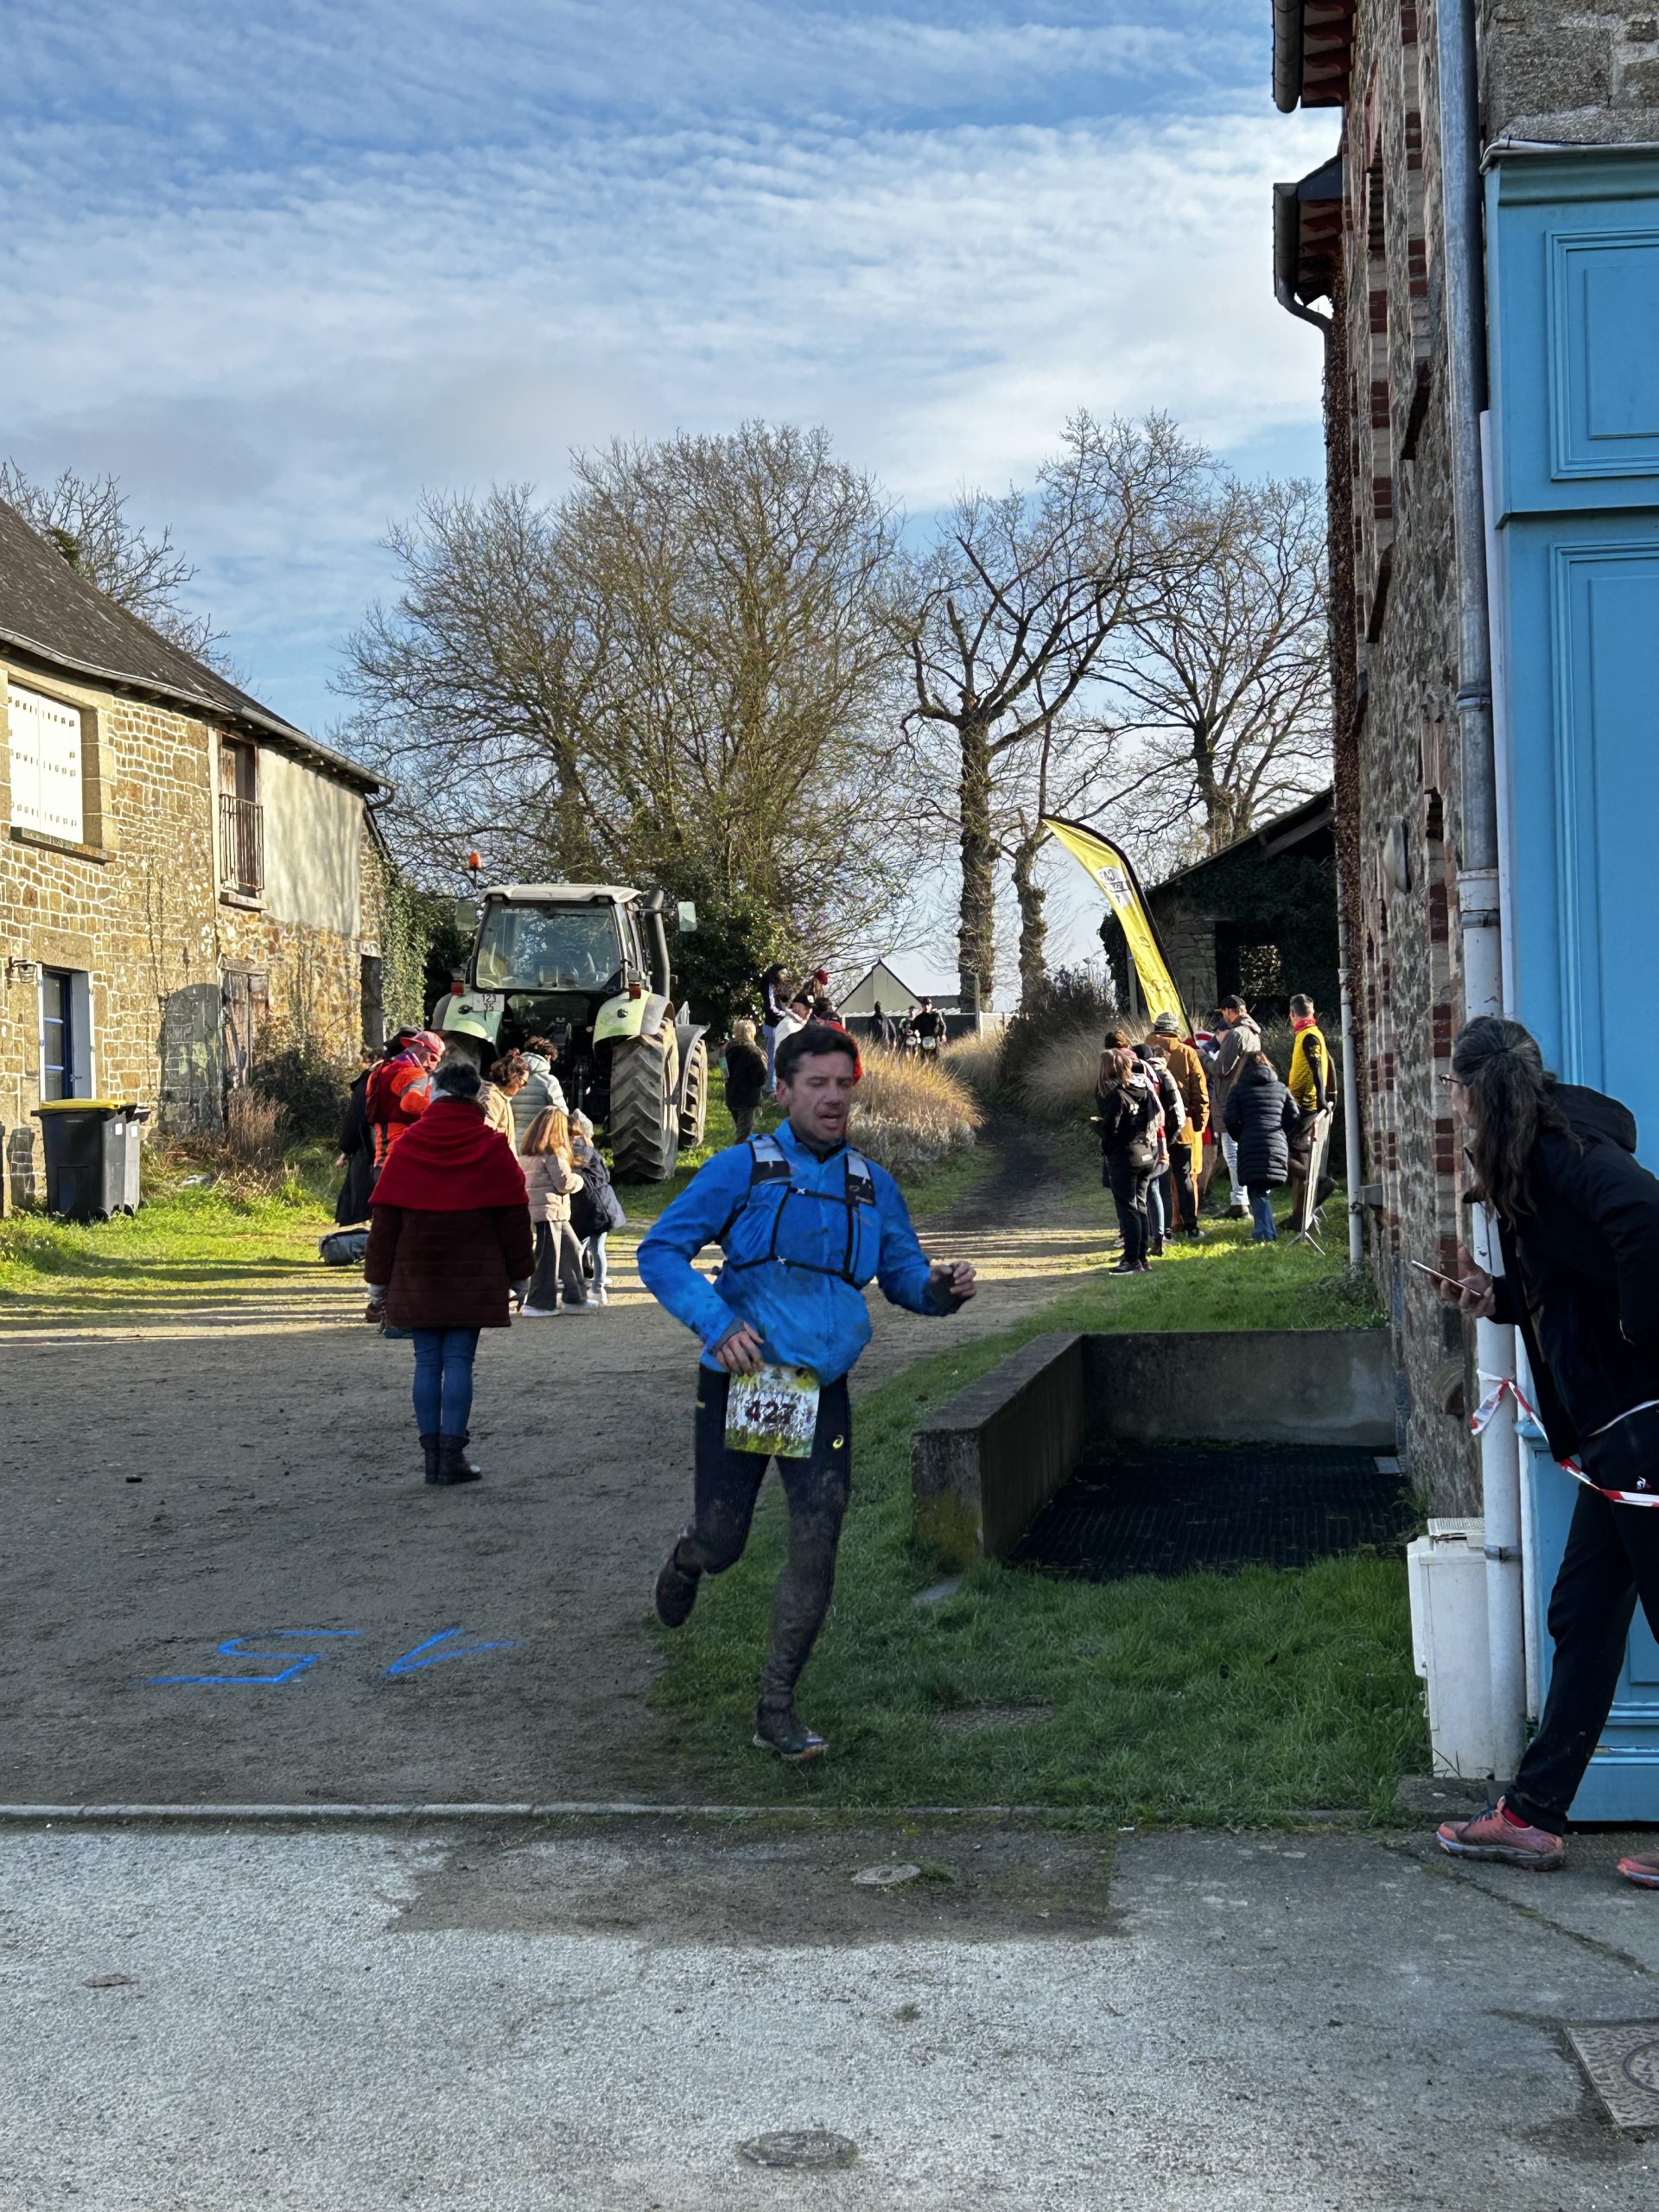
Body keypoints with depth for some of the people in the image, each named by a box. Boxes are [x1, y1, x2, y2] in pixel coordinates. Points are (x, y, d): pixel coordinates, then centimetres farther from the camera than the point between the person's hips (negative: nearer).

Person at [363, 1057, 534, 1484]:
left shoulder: (407, 1146, 1)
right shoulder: (492, 1148, -1)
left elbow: (384, 1218, 2)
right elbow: (514, 1216, 1)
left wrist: (378, 1281, 8)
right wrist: (519, 1276, 10)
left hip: (417, 1277, 1)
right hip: (473, 1278, -1)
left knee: (427, 1362, 6)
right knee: (459, 1361, -1)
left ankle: (431, 1456, 6)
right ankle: (452, 1455, -5)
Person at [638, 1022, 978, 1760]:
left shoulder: (872, 1185, 8)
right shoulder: (742, 1168, -5)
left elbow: (902, 1275, 12)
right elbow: (659, 1253, -8)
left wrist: (942, 1288, -12)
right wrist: (718, 1323, -22)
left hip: (822, 1393, 3)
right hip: (739, 1379, -2)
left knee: (816, 1552, -7)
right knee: (721, 1545, 7)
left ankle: (776, 1711, 7)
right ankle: (686, 1559, 47)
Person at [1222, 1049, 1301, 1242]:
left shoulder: (1238, 1089, 8)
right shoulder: (1280, 1088, 17)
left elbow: (1232, 1121, 0)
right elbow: (1295, 1116, 10)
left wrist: (1240, 1139, 16)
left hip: (1251, 1146, -3)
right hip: (1278, 1145, 3)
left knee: (1257, 1191, 1)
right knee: (1265, 1189, 13)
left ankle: (1264, 1233, -9)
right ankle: (1264, 1231, 7)